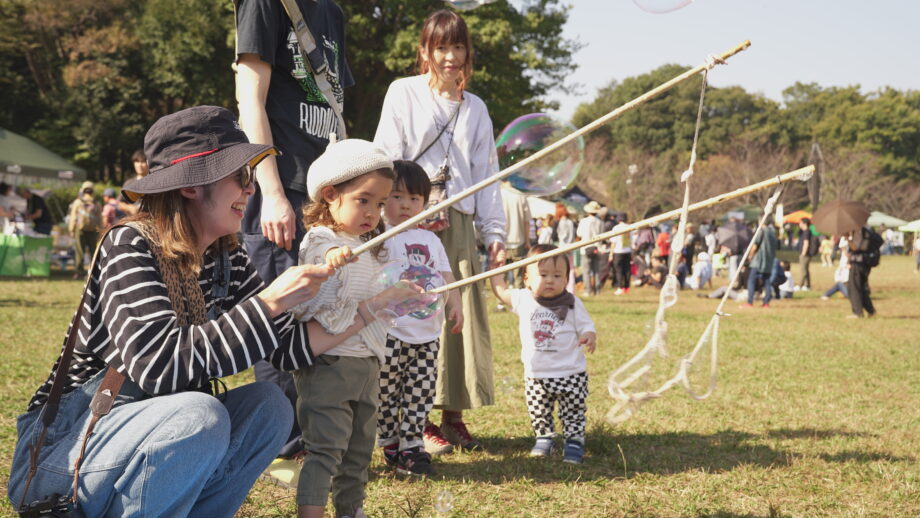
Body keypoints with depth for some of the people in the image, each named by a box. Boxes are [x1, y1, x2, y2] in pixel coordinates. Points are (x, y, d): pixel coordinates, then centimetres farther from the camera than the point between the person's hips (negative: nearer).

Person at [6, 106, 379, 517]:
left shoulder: (226, 261, 2)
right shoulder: (129, 248, -20)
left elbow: (284, 346, 3)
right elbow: (161, 365, -33)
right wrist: (271, 301, -31)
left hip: (151, 431, 8)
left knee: (268, 407, -9)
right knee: (198, 417, -31)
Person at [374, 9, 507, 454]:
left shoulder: (475, 108, 16)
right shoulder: (404, 93, 5)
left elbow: (486, 174, 15)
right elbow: (387, 160, 0)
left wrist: (493, 233, 8)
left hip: (459, 223, 4)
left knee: (463, 315, 0)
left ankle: (453, 414, 9)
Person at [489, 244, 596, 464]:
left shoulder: (572, 304, -6)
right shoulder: (523, 300, 0)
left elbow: (586, 326, -4)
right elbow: (501, 291, 16)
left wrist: (589, 337, -25)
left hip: (570, 374, -2)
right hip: (536, 374, 3)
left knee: (573, 413, 3)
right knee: (538, 414, 12)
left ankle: (574, 442, 16)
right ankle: (545, 438, 33)